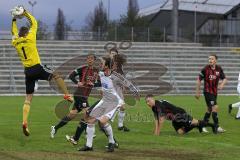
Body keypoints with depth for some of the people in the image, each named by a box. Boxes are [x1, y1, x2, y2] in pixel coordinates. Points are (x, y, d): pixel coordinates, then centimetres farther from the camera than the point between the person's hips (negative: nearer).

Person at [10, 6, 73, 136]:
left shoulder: (15, 42, 9)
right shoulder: (30, 38, -3)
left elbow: (14, 32, 31)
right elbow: (34, 23, 11)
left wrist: (14, 20, 35)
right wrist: (25, 13, 19)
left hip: (27, 72, 5)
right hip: (37, 68, -5)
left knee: (28, 99, 6)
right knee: (57, 76, 12)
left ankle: (25, 122, -4)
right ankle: (67, 95, -6)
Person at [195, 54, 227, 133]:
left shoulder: (219, 69, 1)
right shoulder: (205, 69, -11)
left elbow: (224, 78, 8)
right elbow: (199, 80, -4)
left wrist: (222, 84, -15)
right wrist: (197, 92, -3)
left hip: (215, 92, 6)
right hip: (207, 91, -6)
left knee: (210, 109, 13)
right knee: (215, 107, -16)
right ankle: (217, 127, -12)